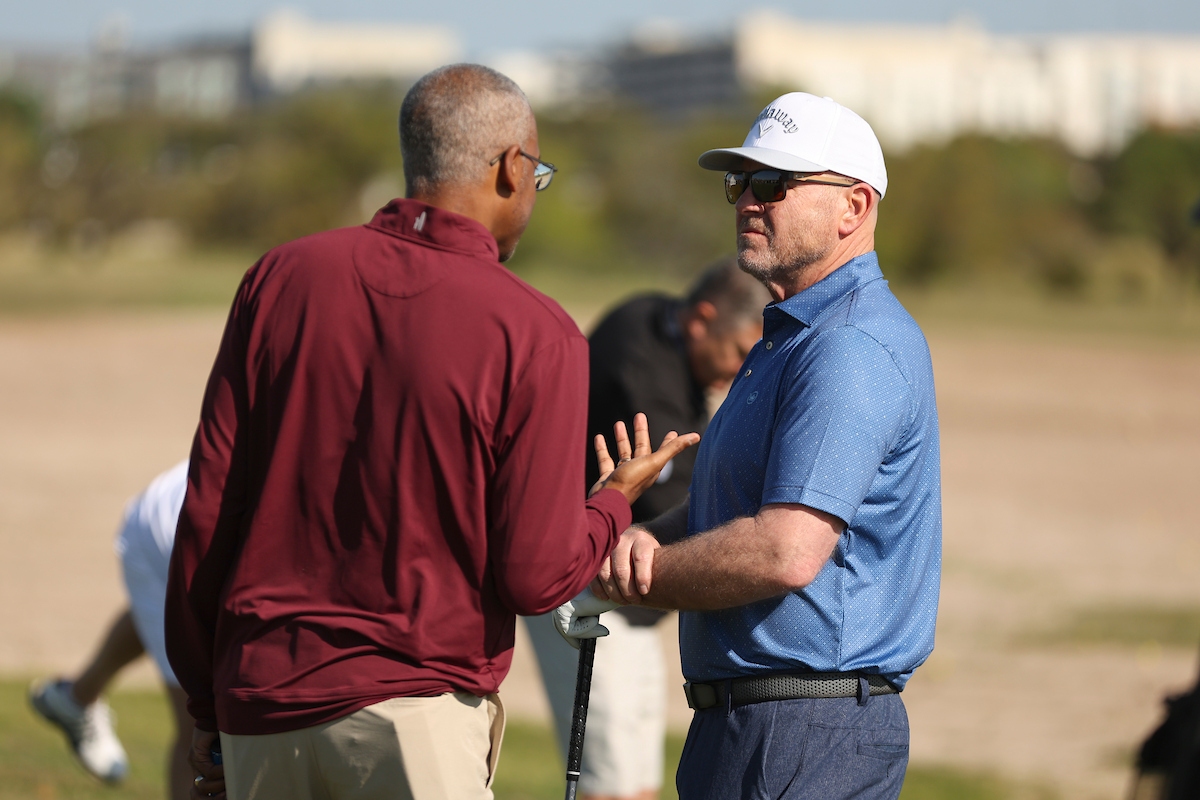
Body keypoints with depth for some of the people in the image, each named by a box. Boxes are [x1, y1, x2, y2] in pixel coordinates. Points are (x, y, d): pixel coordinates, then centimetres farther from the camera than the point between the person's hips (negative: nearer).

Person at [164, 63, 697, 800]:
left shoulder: (283, 278, 3)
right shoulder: (536, 335, -8)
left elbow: (207, 508, 4)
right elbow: (536, 576, -8)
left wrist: (208, 706, 13)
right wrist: (616, 501, 14)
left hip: (259, 707, 4)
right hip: (416, 711, -4)